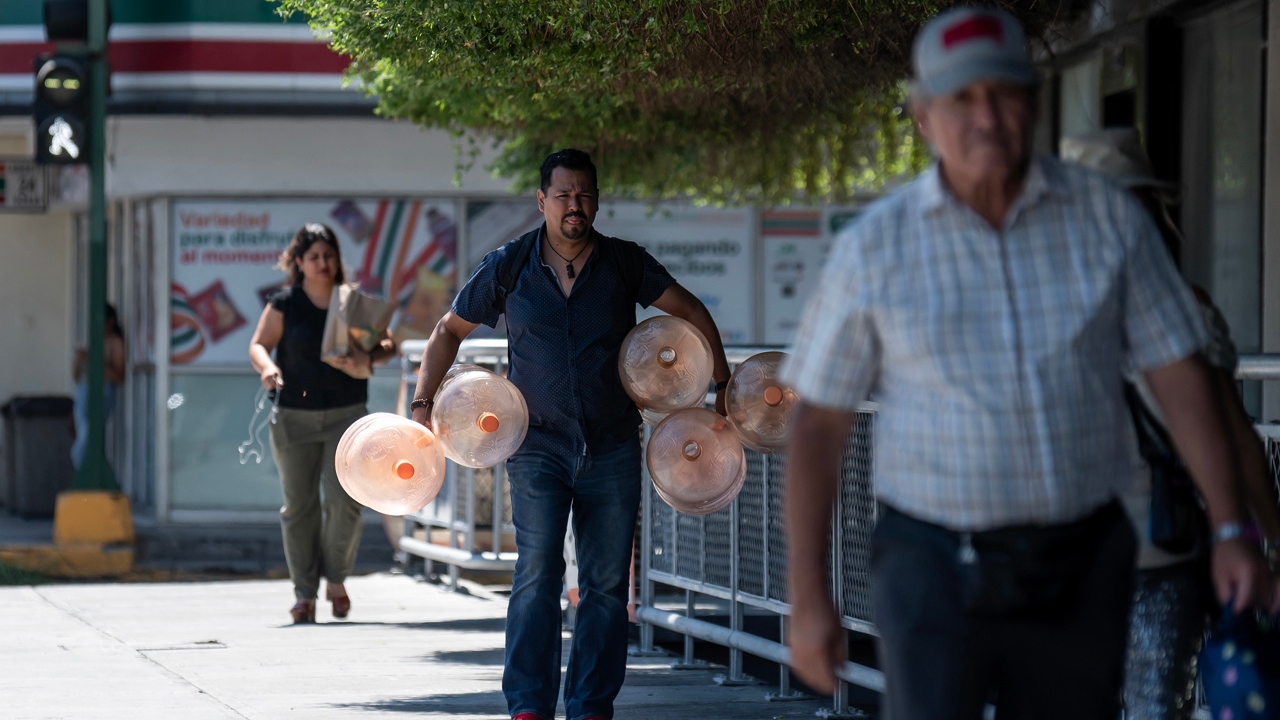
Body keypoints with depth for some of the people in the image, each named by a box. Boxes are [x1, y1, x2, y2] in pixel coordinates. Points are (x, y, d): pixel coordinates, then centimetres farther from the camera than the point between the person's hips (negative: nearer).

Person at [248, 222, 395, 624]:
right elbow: (259, 345, 0)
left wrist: (369, 357, -20)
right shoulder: (285, 305, 0)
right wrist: (266, 367, -23)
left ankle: (335, 579, 11)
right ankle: (304, 593, 10)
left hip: (346, 414, 0)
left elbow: (387, 345, 3)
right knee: (299, 504, 1)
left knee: (343, 499, -11)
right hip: (294, 415, 0)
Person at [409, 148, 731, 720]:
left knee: (606, 582, 3)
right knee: (537, 574, -13)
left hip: (612, 451, 2)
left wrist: (722, 389, 6)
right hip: (537, 445, -1)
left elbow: (691, 312, 10)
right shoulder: (508, 267, 0)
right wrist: (423, 404, 2)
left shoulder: (625, 264, 1)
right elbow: (450, 330, 11)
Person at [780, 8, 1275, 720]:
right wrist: (809, 595, -4)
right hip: (938, 571, -2)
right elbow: (818, 424, 0)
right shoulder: (873, 248, -6)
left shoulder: (1109, 219, -2)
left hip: (1079, 572, 2)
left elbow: (1183, 380, 0)